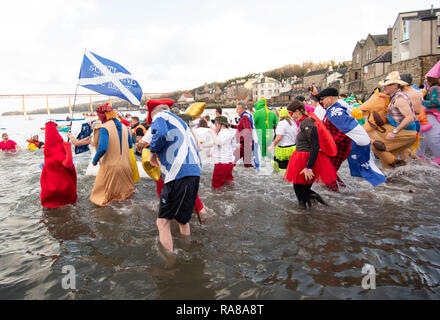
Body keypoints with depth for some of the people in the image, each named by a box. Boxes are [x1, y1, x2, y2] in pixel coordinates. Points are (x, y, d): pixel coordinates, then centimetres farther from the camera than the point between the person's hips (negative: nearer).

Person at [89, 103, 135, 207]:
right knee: (124, 188, 21)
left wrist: (94, 161, -8)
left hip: (110, 166, -5)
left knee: (102, 192, 8)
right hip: (125, 165, 5)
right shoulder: (124, 127, 6)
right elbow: (130, 145, 15)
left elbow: (102, 148, -23)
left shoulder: (104, 128, -13)